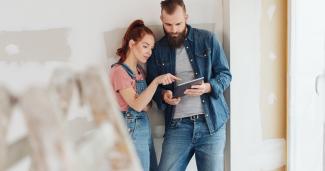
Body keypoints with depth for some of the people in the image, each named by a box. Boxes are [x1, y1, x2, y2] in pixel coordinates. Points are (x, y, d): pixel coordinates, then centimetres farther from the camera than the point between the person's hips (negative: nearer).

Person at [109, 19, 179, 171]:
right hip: (131, 129, -8)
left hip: (145, 127, 8)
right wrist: (156, 81, -27)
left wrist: (147, 104, -6)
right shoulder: (119, 71, -11)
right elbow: (137, 105, -20)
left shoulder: (140, 70, 13)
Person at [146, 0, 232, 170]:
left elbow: (225, 74, 4)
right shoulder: (158, 50, 8)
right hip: (177, 125, 1)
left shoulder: (207, 39, 1)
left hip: (211, 122, -1)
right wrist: (163, 95, -9)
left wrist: (208, 87, -17)